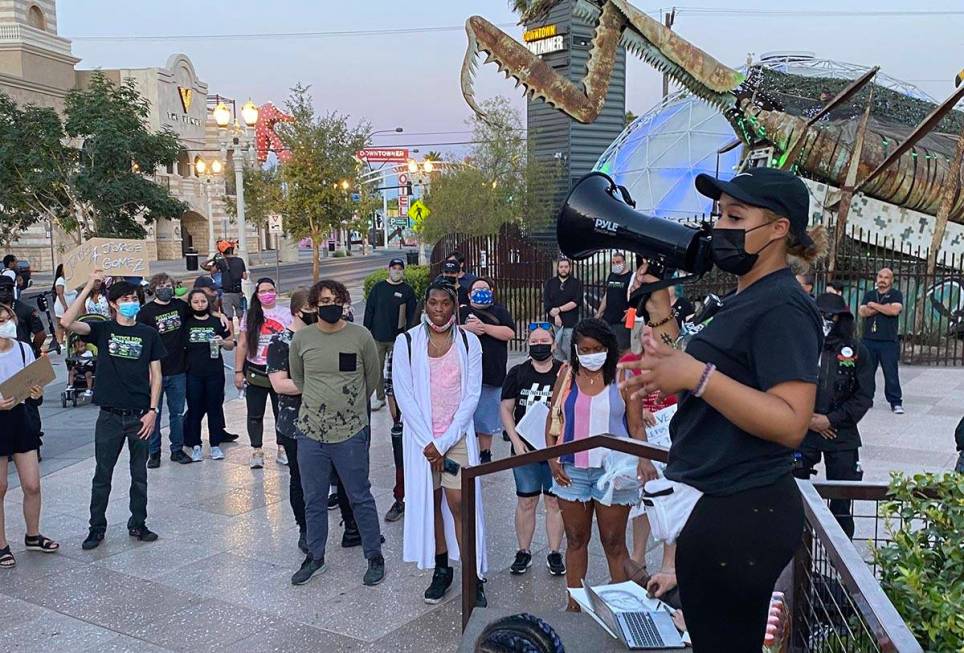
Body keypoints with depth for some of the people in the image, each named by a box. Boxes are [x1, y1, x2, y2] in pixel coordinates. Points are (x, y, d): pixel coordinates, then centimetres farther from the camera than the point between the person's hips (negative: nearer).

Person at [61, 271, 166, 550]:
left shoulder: (148, 334, 4)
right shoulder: (102, 329, 2)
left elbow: (156, 375, 4)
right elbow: (67, 322, -16)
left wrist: (153, 410, -5)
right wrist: (88, 288, -16)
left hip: (140, 415, 1)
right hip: (110, 415, -1)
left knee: (139, 474, 11)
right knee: (102, 474, 8)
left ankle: (138, 524, 24)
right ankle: (97, 527, 21)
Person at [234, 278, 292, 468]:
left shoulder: (286, 315, 1)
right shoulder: (250, 316, 1)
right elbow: (242, 345, 3)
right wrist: (238, 371, -1)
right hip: (255, 372, 0)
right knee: (255, 415, 6)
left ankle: (282, 449, 21)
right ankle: (257, 451, 17)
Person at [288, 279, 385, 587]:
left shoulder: (360, 336, -7)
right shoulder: (301, 338, -1)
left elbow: (373, 377, 7)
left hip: (351, 432, -2)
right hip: (311, 433, 3)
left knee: (360, 498, 7)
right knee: (313, 500, 14)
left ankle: (374, 556, 23)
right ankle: (315, 555, 32)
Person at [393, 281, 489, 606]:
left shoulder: (469, 342, -1)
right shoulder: (406, 342, -3)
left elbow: (472, 395, -4)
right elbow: (404, 395, -6)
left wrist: (444, 442, -10)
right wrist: (428, 442, -10)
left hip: (458, 435, -1)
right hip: (421, 437, 1)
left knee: (460, 503, -4)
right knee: (428, 502, 8)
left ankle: (473, 577, 5)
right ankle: (442, 570, 23)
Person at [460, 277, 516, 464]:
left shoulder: (500, 311, 9)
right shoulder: (461, 312, 9)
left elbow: (509, 333, -6)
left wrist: (484, 326, -13)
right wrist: (467, 328, -17)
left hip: (492, 375, 0)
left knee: (487, 416, 9)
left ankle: (485, 454, 23)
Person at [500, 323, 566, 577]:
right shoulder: (517, 373, 3)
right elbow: (506, 409, 3)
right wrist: (516, 441, -6)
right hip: (525, 449, 1)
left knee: (555, 501, 7)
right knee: (526, 502, 8)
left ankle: (555, 553, 20)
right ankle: (523, 552, 22)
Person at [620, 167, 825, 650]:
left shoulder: (782, 307, -16)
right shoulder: (742, 301, 14)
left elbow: (790, 423, -26)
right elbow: (700, 390, 14)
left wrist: (696, 375, -33)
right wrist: (662, 316, 6)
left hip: (741, 514, -10)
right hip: (714, 504, 10)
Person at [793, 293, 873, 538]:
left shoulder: (856, 350, 1)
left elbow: (864, 396, -1)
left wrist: (831, 420, -9)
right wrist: (808, 418, -8)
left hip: (842, 433, 0)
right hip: (802, 432, 0)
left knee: (842, 494, 5)